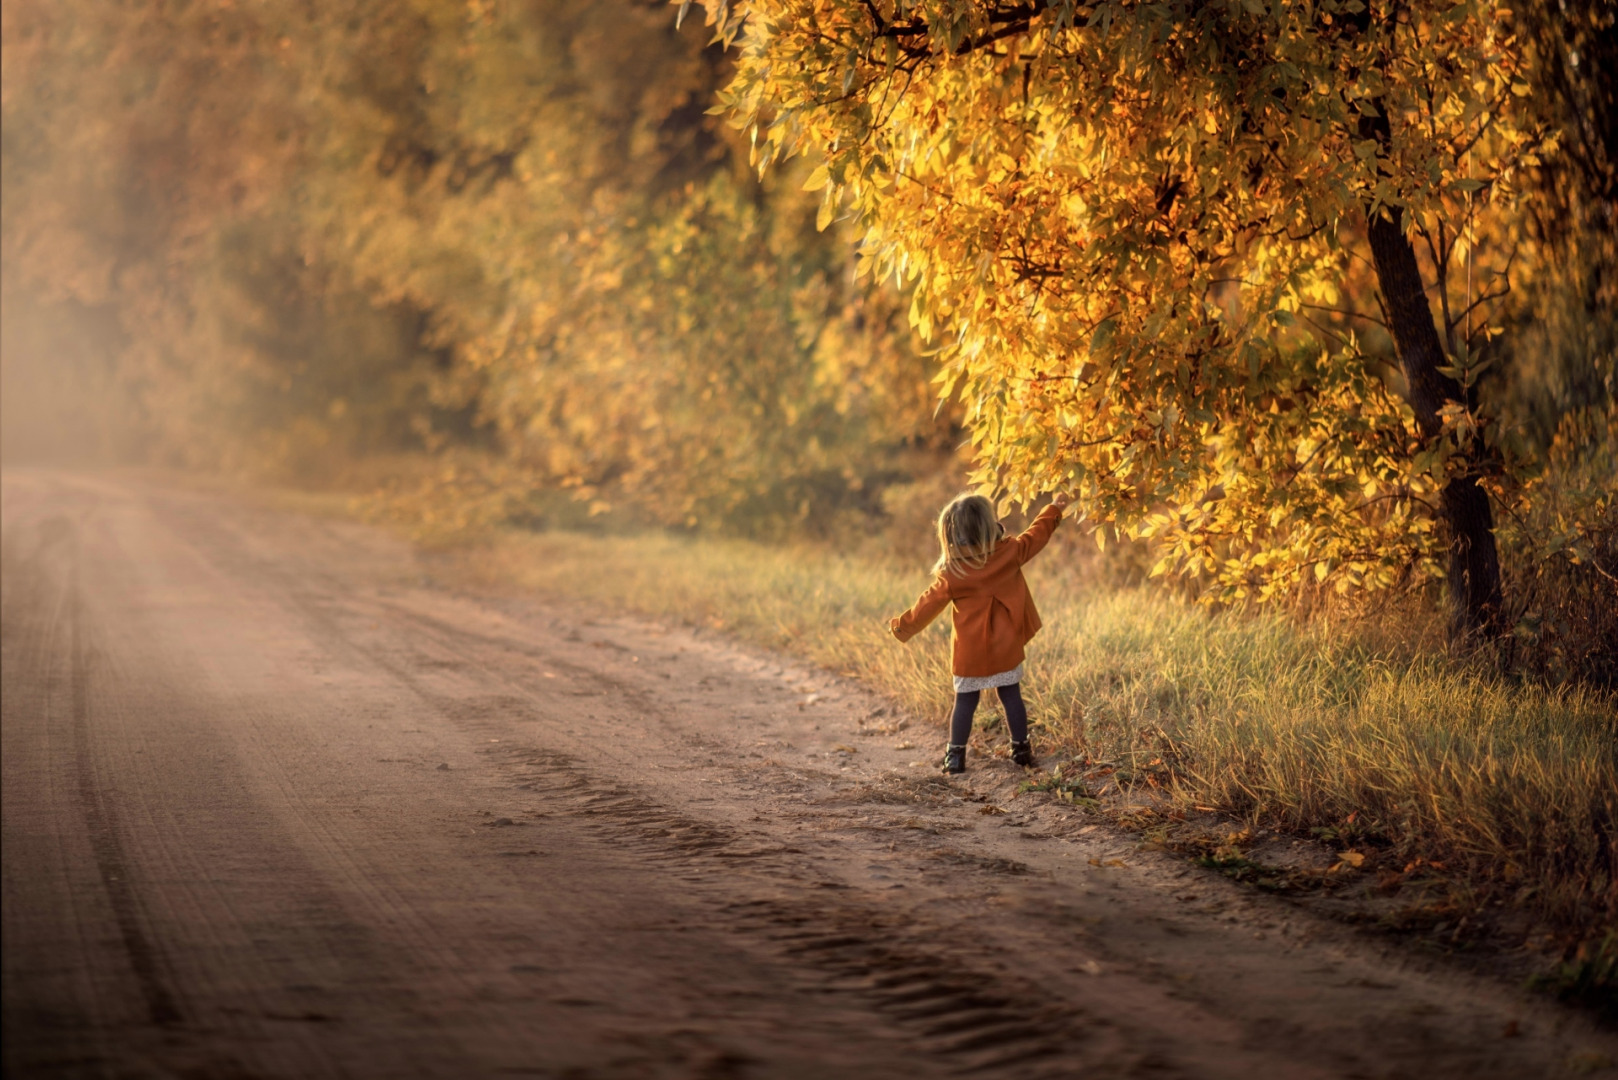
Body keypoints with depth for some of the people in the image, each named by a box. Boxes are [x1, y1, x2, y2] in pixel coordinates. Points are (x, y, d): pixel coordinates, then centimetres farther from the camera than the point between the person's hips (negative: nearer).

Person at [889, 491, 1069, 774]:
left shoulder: (951, 574, -13)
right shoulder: (1009, 553, -10)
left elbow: (928, 605, -5)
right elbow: (1036, 536, 7)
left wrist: (903, 626, 10)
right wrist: (1054, 510, 24)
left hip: (970, 654, -2)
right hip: (1006, 650, 2)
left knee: (965, 703, 7)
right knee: (1012, 697, 13)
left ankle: (955, 755, 8)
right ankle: (1021, 749, 19)